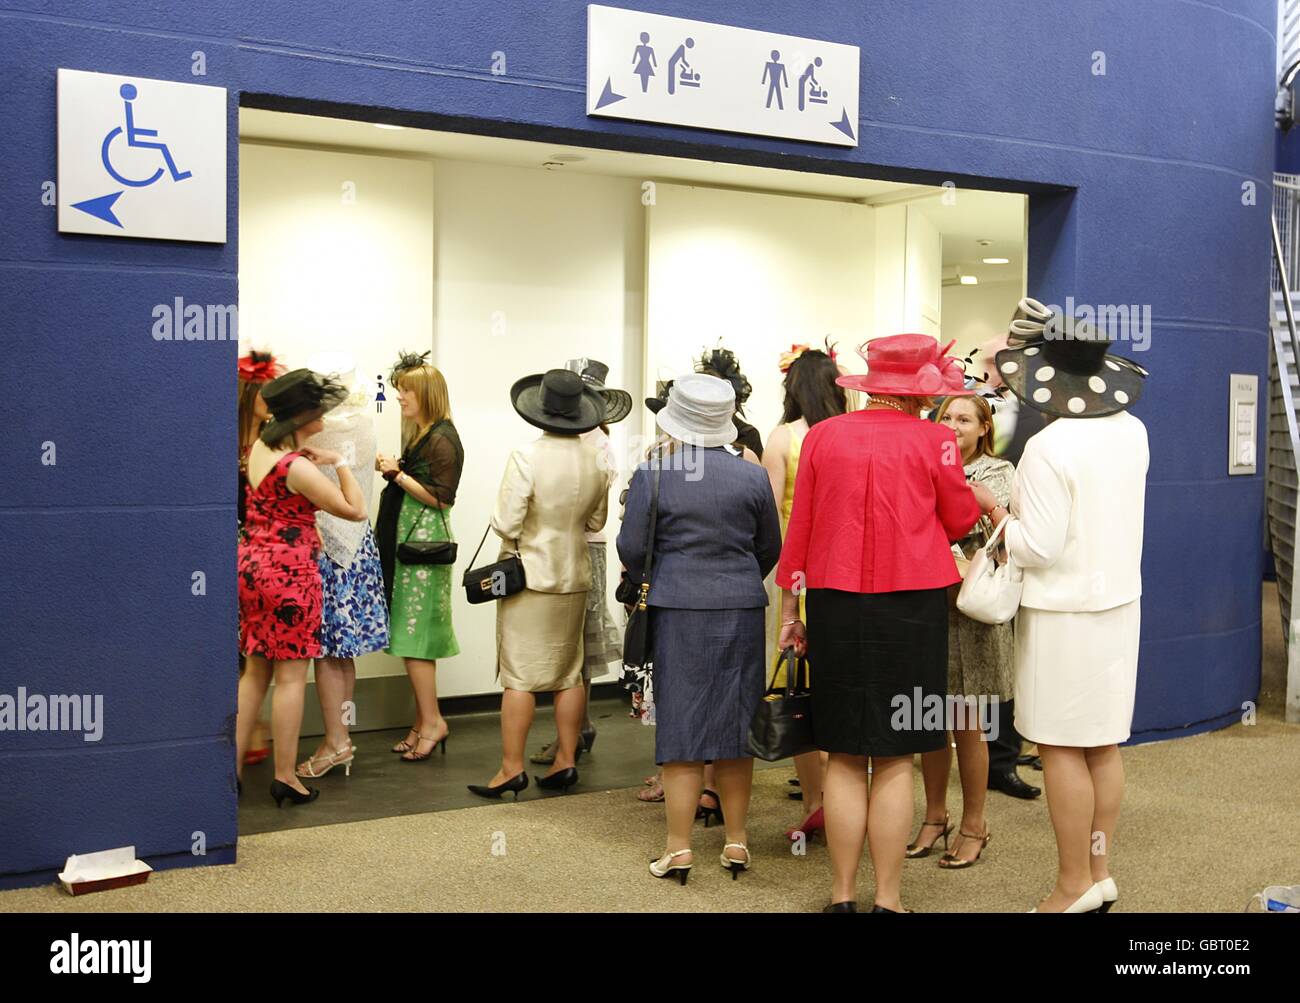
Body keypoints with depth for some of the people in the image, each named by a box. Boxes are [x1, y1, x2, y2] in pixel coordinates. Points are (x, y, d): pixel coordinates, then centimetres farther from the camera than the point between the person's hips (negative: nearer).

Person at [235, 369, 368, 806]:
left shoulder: (259, 447, 6)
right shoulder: (298, 467, -19)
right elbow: (355, 510, -14)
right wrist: (339, 463, -4)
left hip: (251, 562, 9)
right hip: (289, 570, -9)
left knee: (256, 670, 16)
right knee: (291, 675, 1)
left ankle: (234, 763, 18)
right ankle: (285, 777, 7)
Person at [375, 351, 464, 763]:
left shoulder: (442, 439, -13)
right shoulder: (418, 435, 14)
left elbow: (440, 498, -16)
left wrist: (399, 474, -14)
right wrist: (391, 468, 5)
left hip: (425, 542, -9)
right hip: (404, 539, 9)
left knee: (413, 638, -7)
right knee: (412, 637, 10)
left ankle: (432, 721, 0)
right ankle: (423, 721, 15)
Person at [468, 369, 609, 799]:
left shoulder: (526, 457, -18)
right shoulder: (596, 460, -1)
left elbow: (505, 523, -18)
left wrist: (519, 541, 2)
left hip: (529, 575, -5)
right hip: (575, 578, 5)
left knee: (519, 676, 1)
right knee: (569, 672, 13)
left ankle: (511, 768, 4)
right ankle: (565, 760, 20)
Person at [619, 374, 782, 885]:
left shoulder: (651, 475, -7)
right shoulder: (752, 476, 0)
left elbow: (631, 548, -5)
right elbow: (770, 548, 7)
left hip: (677, 610, -2)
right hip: (742, 609, 2)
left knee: (681, 722, 4)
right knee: (734, 720, 11)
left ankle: (679, 846, 6)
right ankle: (736, 840, 18)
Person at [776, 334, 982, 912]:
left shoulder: (821, 436, 2)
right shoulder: (932, 440, -5)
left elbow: (799, 529, 6)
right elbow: (961, 522, 6)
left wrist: (789, 609, 14)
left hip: (836, 605, 2)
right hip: (912, 605, -2)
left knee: (845, 758, 10)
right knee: (895, 761, 6)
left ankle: (842, 896, 17)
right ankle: (887, 900, 10)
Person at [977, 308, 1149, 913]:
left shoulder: (1047, 448, -20)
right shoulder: (1133, 433, 3)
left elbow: (1038, 548, -20)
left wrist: (994, 509, -4)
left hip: (1064, 615, -7)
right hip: (1120, 604, 8)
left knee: (1061, 750, 2)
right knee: (1104, 746, 14)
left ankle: (1075, 886, 10)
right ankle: (1099, 873, 23)